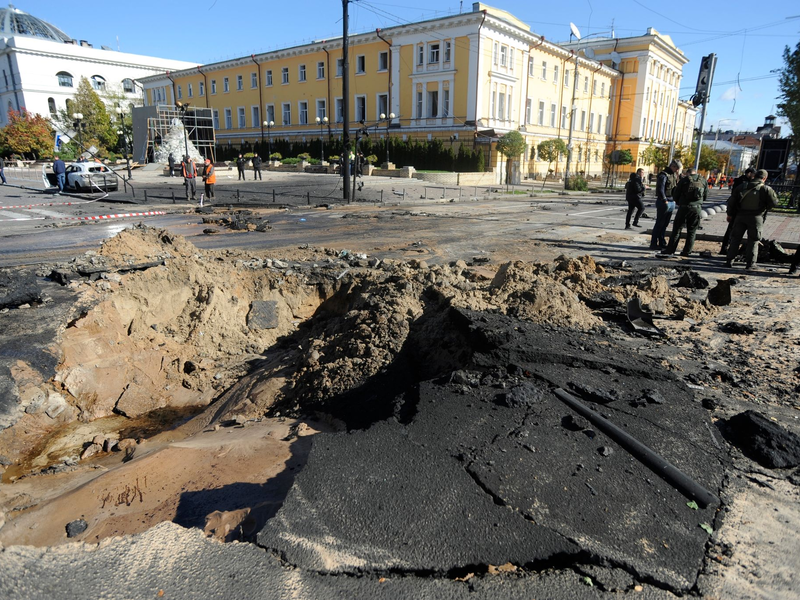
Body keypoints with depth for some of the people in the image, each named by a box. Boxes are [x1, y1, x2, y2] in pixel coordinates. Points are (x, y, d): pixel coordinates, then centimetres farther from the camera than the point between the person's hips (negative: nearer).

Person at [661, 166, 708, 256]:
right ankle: (687, 251, 8)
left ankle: (670, 249, 2)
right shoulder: (703, 181, 7)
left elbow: (676, 194, 0)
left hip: (684, 207, -2)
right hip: (697, 208, 3)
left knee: (677, 229, 3)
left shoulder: (684, 180, -1)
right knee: (692, 231, 8)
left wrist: (678, 203, 18)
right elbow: (706, 196, 11)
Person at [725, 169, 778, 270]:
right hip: (756, 217, -2)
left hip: (740, 216, 3)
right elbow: (774, 203, -7)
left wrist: (730, 214, 14)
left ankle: (729, 261, 9)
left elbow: (732, 201, 6)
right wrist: (765, 209, 13)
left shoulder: (742, 187, 4)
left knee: (735, 238, 10)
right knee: (753, 241, 6)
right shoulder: (766, 189, -6)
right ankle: (750, 263, 6)